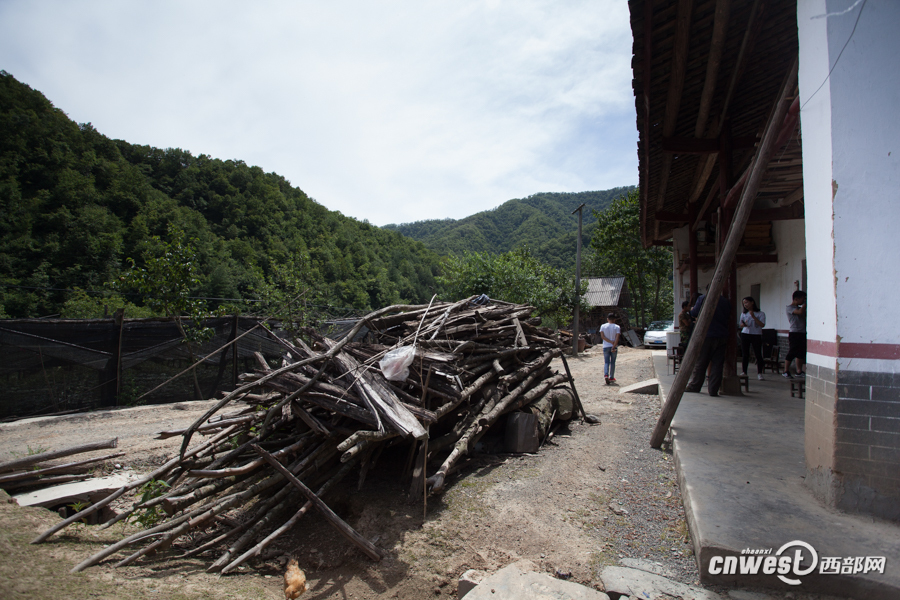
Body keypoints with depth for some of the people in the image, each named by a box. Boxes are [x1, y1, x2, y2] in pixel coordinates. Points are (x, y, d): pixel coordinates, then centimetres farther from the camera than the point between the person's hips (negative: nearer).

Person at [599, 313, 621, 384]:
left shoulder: (603, 326, 0)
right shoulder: (617, 327, -3)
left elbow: (602, 336, -7)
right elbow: (617, 338, -13)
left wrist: (610, 342, -8)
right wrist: (614, 346, -16)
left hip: (606, 347, 1)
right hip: (613, 347, 0)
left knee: (606, 362, 3)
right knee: (612, 362, 11)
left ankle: (606, 375, -20)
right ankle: (611, 378, 15)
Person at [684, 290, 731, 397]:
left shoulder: (703, 298, -3)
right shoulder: (726, 301, 7)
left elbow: (694, 314, 3)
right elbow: (729, 320, 15)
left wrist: (691, 309, 23)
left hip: (705, 335, -3)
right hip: (722, 337, 3)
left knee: (700, 363, 5)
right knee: (717, 364, 4)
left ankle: (694, 386, 13)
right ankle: (713, 390, 3)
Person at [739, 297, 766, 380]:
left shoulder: (760, 313, -2)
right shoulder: (743, 314, 9)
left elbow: (762, 325, -12)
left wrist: (753, 317, -19)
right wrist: (743, 324, -7)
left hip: (756, 335, -3)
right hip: (745, 334, 3)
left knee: (758, 354, -4)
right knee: (744, 354, 2)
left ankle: (759, 373, 3)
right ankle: (744, 372, 9)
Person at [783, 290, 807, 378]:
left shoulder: (800, 308, 19)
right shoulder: (790, 307, -6)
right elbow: (800, 312, -22)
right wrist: (805, 304, -9)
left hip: (802, 334, 8)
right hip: (794, 333, -8)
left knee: (801, 353, 10)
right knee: (792, 353, -7)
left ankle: (799, 371, 16)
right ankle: (786, 372, 0)